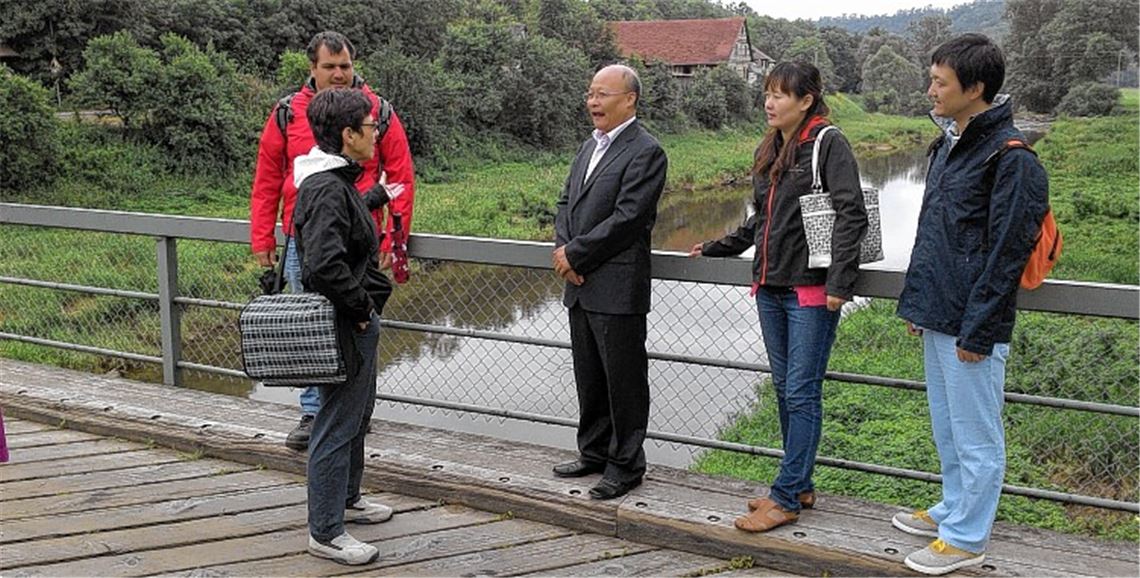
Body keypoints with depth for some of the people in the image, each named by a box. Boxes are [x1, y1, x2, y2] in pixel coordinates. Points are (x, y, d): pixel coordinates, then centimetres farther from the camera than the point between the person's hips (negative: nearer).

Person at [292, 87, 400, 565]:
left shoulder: (339, 181, 10)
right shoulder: (327, 190, -23)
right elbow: (325, 265, -31)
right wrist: (361, 307, -20)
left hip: (356, 322, 11)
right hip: (344, 327, -11)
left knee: (356, 414, 24)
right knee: (338, 425, -2)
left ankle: (347, 498, 42)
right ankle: (325, 532, 9)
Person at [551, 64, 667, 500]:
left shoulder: (645, 153, -12)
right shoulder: (590, 146, 17)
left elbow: (626, 219, -19)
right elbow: (566, 202, 17)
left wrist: (574, 254, -14)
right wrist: (563, 248, -2)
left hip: (617, 289, -9)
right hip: (580, 285, 9)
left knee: (624, 379, 1)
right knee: (589, 378, 17)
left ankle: (626, 465, 12)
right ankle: (594, 453, 30)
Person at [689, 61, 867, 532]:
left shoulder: (828, 144, -9)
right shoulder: (768, 151, 14)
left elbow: (851, 214, -16)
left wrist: (839, 282, -21)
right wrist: (717, 248, 20)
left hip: (811, 291, -8)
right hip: (770, 287, 8)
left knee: (801, 392, -4)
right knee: (784, 388, 12)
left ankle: (786, 497, 1)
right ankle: (801, 485, 22)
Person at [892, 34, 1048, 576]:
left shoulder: (1011, 158, -16)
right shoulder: (947, 144, 12)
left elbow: (1005, 253, -18)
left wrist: (977, 331, -18)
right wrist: (916, 303, 17)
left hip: (972, 326, -9)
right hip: (937, 318, 9)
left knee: (976, 437, 4)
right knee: (947, 428, 22)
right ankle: (954, 509, 37)